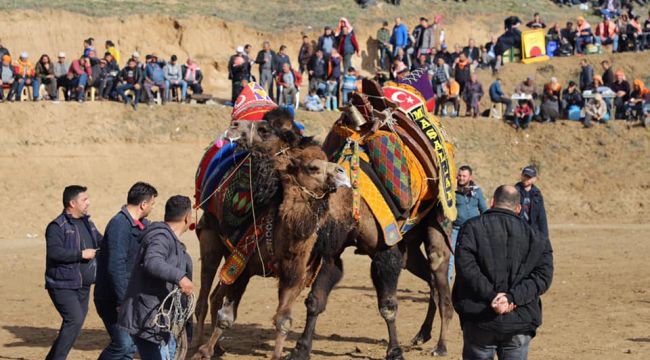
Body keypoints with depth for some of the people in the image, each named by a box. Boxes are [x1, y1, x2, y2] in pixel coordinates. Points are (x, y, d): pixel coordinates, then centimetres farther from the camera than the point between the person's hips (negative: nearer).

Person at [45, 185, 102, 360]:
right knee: (75, 320, -19)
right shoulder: (57, 226, -13)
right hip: (63, 285, -8)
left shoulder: (87, 223, 14)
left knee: (75, 323, 10)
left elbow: (101, 243, 26)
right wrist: (81, 254, -23)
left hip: (83, 286, 8)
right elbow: (54, 252, -27)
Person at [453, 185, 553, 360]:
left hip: (479, 320, -2)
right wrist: (513, 297, -12)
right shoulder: (534, 237, 9)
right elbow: (543, 275, -3)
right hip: (520, 322, 2)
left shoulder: (472, 227, 1)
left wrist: (490, 296, -16)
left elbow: (466, 267, -13)